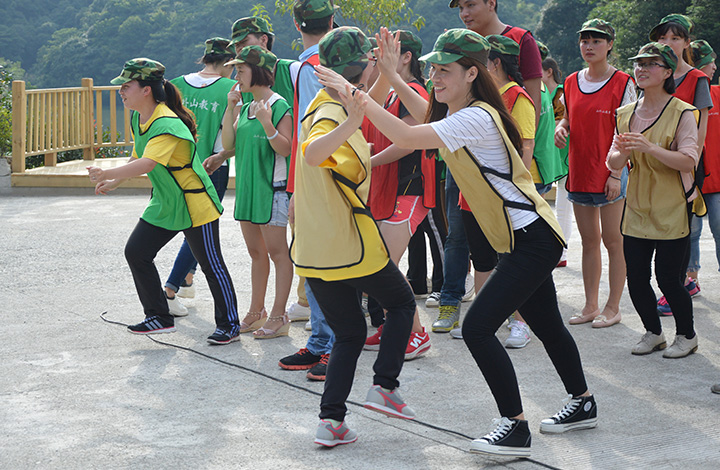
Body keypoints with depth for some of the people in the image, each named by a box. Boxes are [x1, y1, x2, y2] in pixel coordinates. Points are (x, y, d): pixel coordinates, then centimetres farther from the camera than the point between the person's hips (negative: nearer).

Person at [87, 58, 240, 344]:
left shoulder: (167, 124, -26)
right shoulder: (138, 119, 4)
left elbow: (147, 164, -39)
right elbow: (137, 158, 17)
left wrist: (107, 174, -44)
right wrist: (114, 182, 5)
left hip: (194, 205, -9)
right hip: (163, 205, 9)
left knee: (211, 265, 0)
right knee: (136, 252, 4)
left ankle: (229, 325, 13)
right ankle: (159, 317, 14)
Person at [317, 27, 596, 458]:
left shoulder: (475, 119, -22)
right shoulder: (462, 112, 8)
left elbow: (405, 137, -32)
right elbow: (431, 119, 30)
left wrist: (355, 95, -28)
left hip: (531, 240, -11)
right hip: (529, 239, 11)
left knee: (478, 328, -13)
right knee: (547, 326, 21)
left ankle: (516, 429, -7)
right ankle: (583, 405, 37)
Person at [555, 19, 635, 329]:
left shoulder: (622, 83, -7)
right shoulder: (571, 83, 9)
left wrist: (616, 174, -15)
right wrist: (561, 127, -3)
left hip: (610, 173, -5)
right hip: (579, 172, 6)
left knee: (613, 241, -1)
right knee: (589, 241, 11)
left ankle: (613, 307, 7)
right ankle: (590, 306, 18)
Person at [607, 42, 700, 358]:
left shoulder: (682, 113, -9)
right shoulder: (626, 114, 8)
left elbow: (688, 160, -19)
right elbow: (613, 164, 6)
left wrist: (650, 148, -31)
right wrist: (622, 152, -17)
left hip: (673, 209, -5)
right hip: (637, 208, 5)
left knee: (668, 278, -4)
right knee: (636, 277, 4)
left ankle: (687, 336, 18)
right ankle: (653, 333, 25)